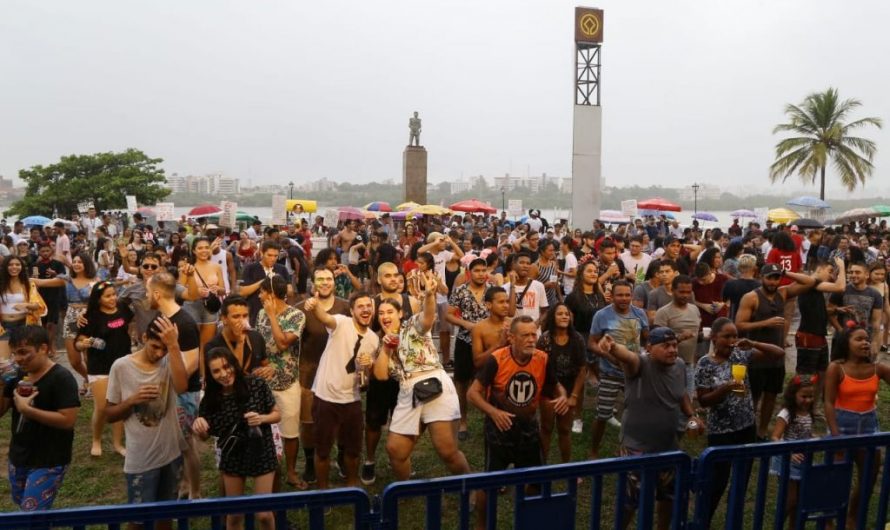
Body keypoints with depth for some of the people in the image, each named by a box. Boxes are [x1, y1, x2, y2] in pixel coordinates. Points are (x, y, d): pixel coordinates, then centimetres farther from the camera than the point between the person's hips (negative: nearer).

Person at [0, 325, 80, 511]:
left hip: (48, 463, -8)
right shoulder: (18, 376, 3)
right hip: (18, 458, 8)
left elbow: (68, 420, -25)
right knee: (22, 508, 20)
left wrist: (26, 409, -25)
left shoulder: (61, 378, -19)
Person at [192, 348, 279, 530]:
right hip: (232, 458, 2)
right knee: (234, 514, 15)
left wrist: (262, 418, -25)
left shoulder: (257, 385, -17)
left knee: (263, 514, 3)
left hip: (262, 454, -2)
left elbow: (277, 414, -5)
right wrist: (198, 426, -20)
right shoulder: (210, 398, -11)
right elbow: (205, 436, 2)